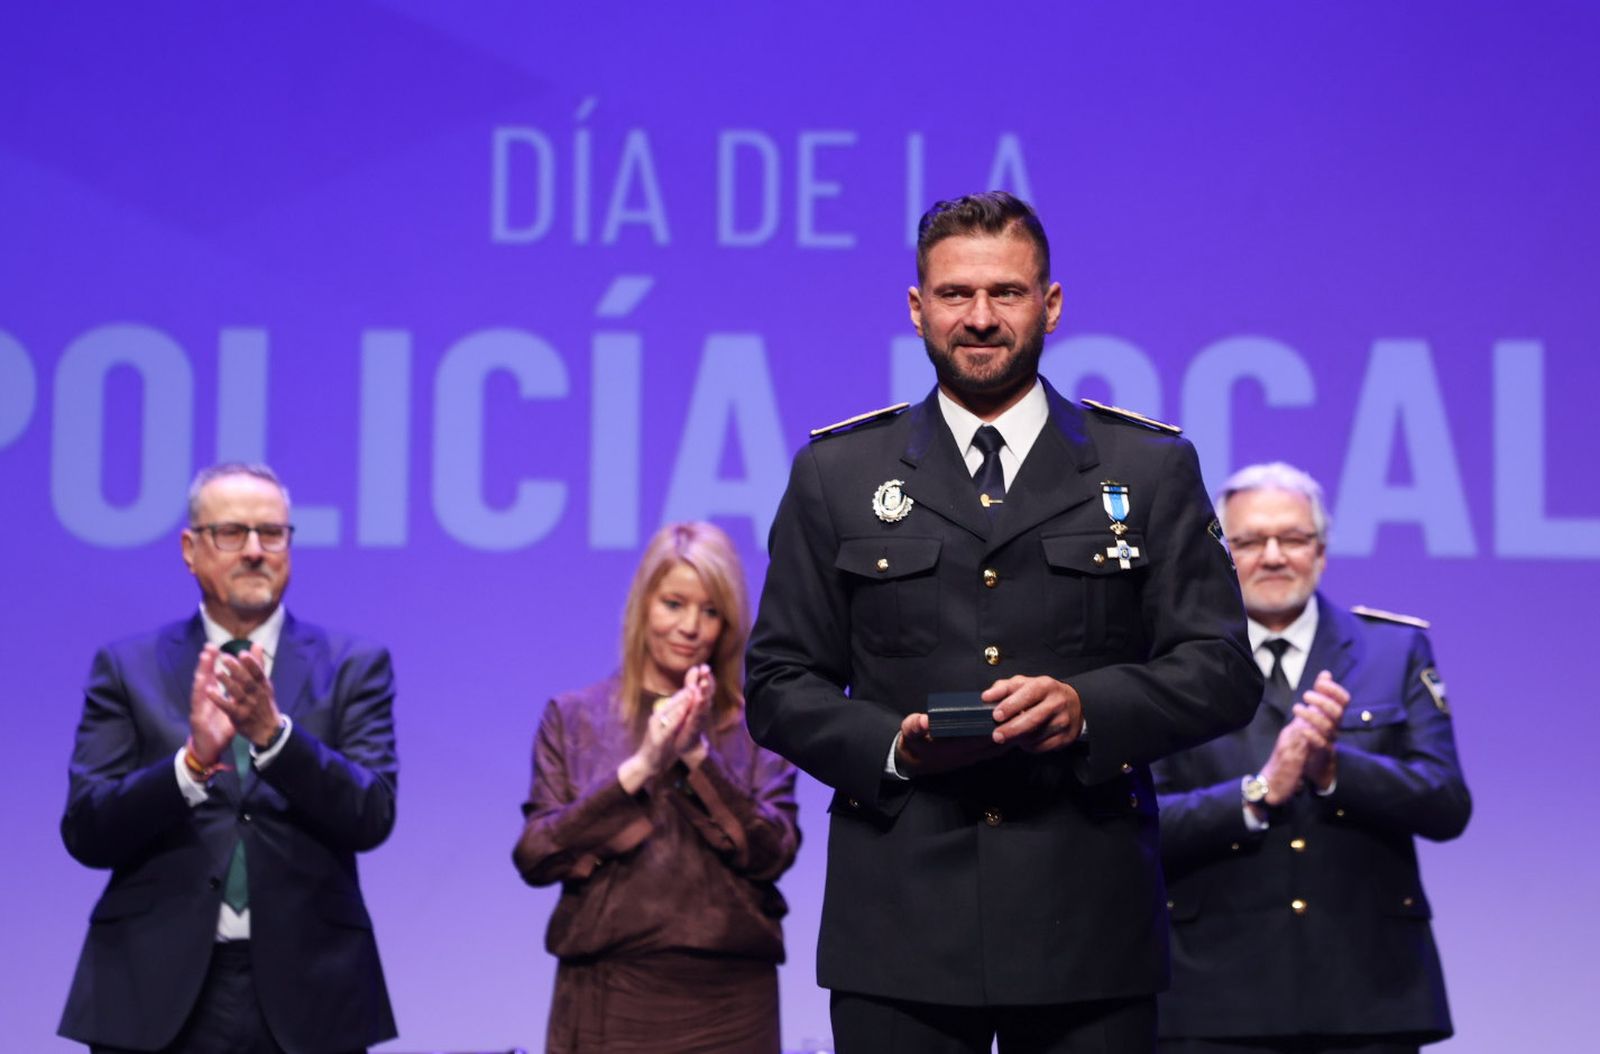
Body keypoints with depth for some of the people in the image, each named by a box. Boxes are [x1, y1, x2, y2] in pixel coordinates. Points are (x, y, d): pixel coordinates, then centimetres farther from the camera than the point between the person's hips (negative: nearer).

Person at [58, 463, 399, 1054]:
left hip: (306, 1002, 0)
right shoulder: (126, 668, 7)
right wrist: (193, 760, -19)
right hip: (158, 1001, 0)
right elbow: (86, 833, -3)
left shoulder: (353, 667, 6)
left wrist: (273, 733, -20)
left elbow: (371, 817, -5)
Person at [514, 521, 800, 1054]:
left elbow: (772, 854, -4)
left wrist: (697, 755, -13)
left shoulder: (754, 728, 6)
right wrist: (639, 769, -12)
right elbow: (534, 856, -2)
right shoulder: (573, 718, 6)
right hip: (608, 995, 0)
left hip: (729, 1001, 0)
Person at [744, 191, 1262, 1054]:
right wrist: (888, 745, -10)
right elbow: (779, 682, 9)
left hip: (1088, 926, 0)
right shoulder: (836, 474, 11)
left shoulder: (1152, 470, 9)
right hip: (900, 929, 0)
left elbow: (1222, 670, 4)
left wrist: (1089, 706, -15)